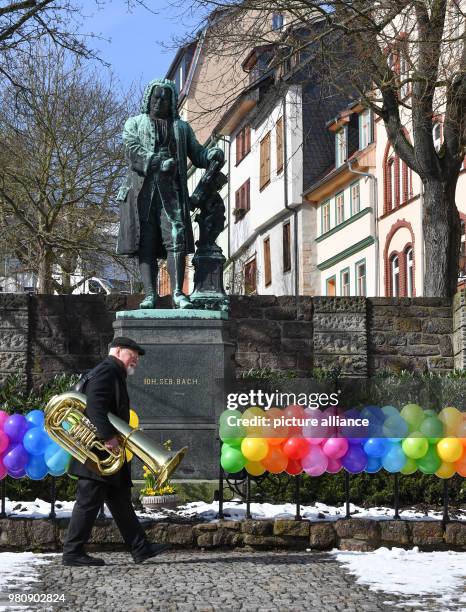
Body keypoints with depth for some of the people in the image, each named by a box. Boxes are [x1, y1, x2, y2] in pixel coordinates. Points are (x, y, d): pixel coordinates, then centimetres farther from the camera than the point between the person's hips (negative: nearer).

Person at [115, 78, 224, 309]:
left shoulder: (182, 127, 23)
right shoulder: (135, 123, 16)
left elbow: (196, 155, 17)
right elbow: (132, 151, -1)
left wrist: (212, 154, -7)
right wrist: (160, 163, -16)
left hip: (171, 190, 1)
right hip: (142, 189, -1)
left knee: (176, 239, -14)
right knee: (146, 244, -6)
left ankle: (178, 293, -20)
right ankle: (150, 294, -8)